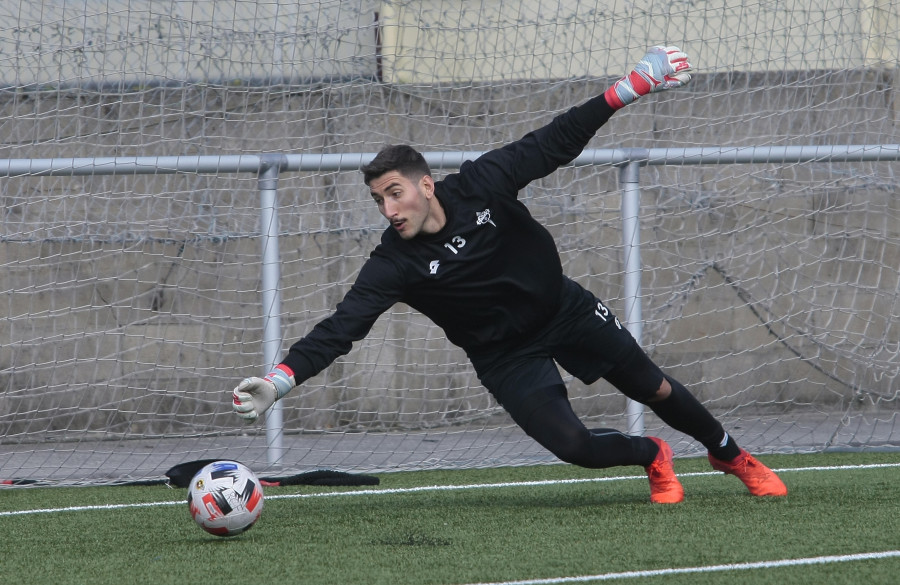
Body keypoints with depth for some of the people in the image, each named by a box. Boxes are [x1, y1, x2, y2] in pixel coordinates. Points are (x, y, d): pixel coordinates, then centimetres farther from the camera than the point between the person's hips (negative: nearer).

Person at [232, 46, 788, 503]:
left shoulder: (480, 186, -21)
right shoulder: (393, 266, -25)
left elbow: (554, 143, -13)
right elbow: (342, 327, -33)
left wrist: (628, 89, -17)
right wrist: (281, 378, -47)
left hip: (564, 308, 1)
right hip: (505, 355, -1)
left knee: (654, 388, 10)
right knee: (571, 444, -18)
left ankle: (730, 454, 39)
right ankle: (653, 457, 15)